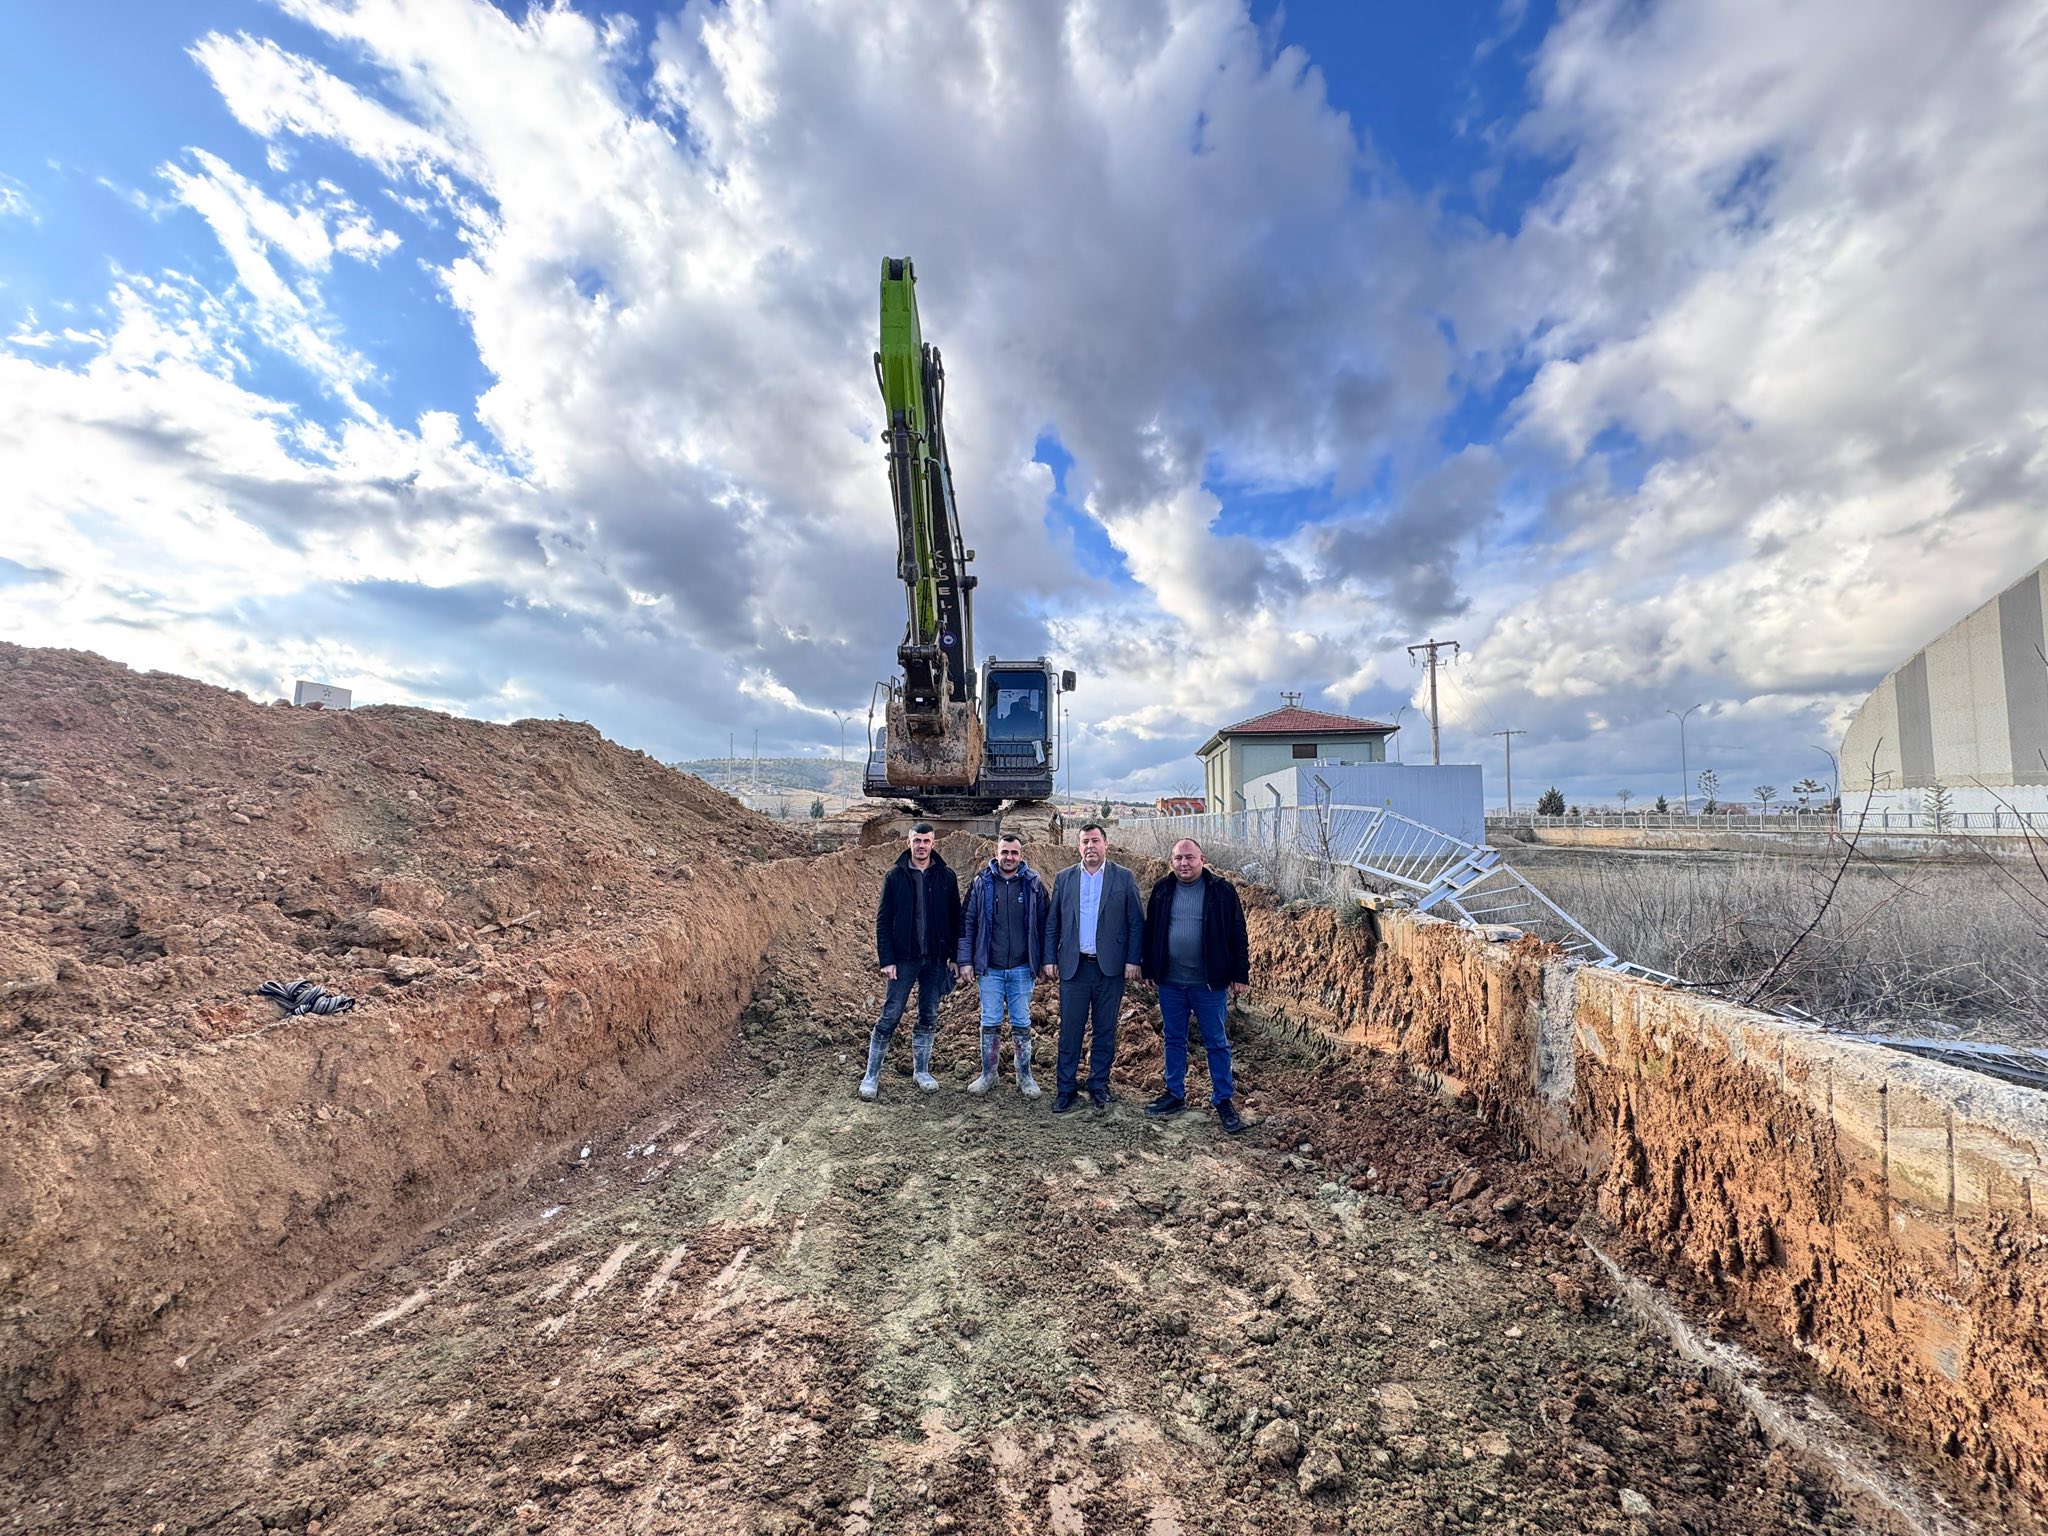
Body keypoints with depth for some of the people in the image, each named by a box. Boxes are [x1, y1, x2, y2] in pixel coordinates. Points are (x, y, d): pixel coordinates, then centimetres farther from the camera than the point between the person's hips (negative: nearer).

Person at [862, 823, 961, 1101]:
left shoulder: (946, 877, 2)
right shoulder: (895, 877, -3)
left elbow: (955, 919, 6)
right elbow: (883, 921, -3)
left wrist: (954, 955, 1)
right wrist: (886, 959, -8)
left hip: (936, 959, 2)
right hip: (904, 959, -2)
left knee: (929, 1018, 11)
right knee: (889, 1017, 0)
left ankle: (921, 1070, 26)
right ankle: (872, 1075, 11)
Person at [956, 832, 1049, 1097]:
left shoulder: (1033, 883, -1)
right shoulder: (982, 881, -1)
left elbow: (1043, 924, 3)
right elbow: (967, 922, 1)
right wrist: (965, 960, -2)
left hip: (1022, 968, 0)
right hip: (990, 968, 0)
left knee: (1022, 1024, 9)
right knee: (990, 1023, 9)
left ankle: (1025, 1077, 22)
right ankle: (988, 1075, 24)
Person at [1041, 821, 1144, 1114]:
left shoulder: (1124, 878, 1)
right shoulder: (1064, 878, 6)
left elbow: (1137, 923, 0)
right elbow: (1052, 923, 8)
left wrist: (1133, 960, -6)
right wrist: (1050, 960, 3)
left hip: (1110, 968, -1)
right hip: (1073, 966, 1)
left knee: (1105, 1032, 9)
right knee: (1070, 1031, 4)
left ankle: (1099, 1086, 24)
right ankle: (1065, 1088, 16)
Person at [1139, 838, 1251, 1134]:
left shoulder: (1222, 891, -6)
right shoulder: (1162, 891, 3)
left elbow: (1238, 935, -4)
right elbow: (1150, 931, 9)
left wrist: (1240, 974, -5)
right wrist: (1149, 970, 9)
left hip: (1210, 984, -3)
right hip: (1170, 982, 3)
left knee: (1217, 1043, 7)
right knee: (1174, 1040, 14)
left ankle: (1224, 1100, 19)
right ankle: (1175, 1095, 27)